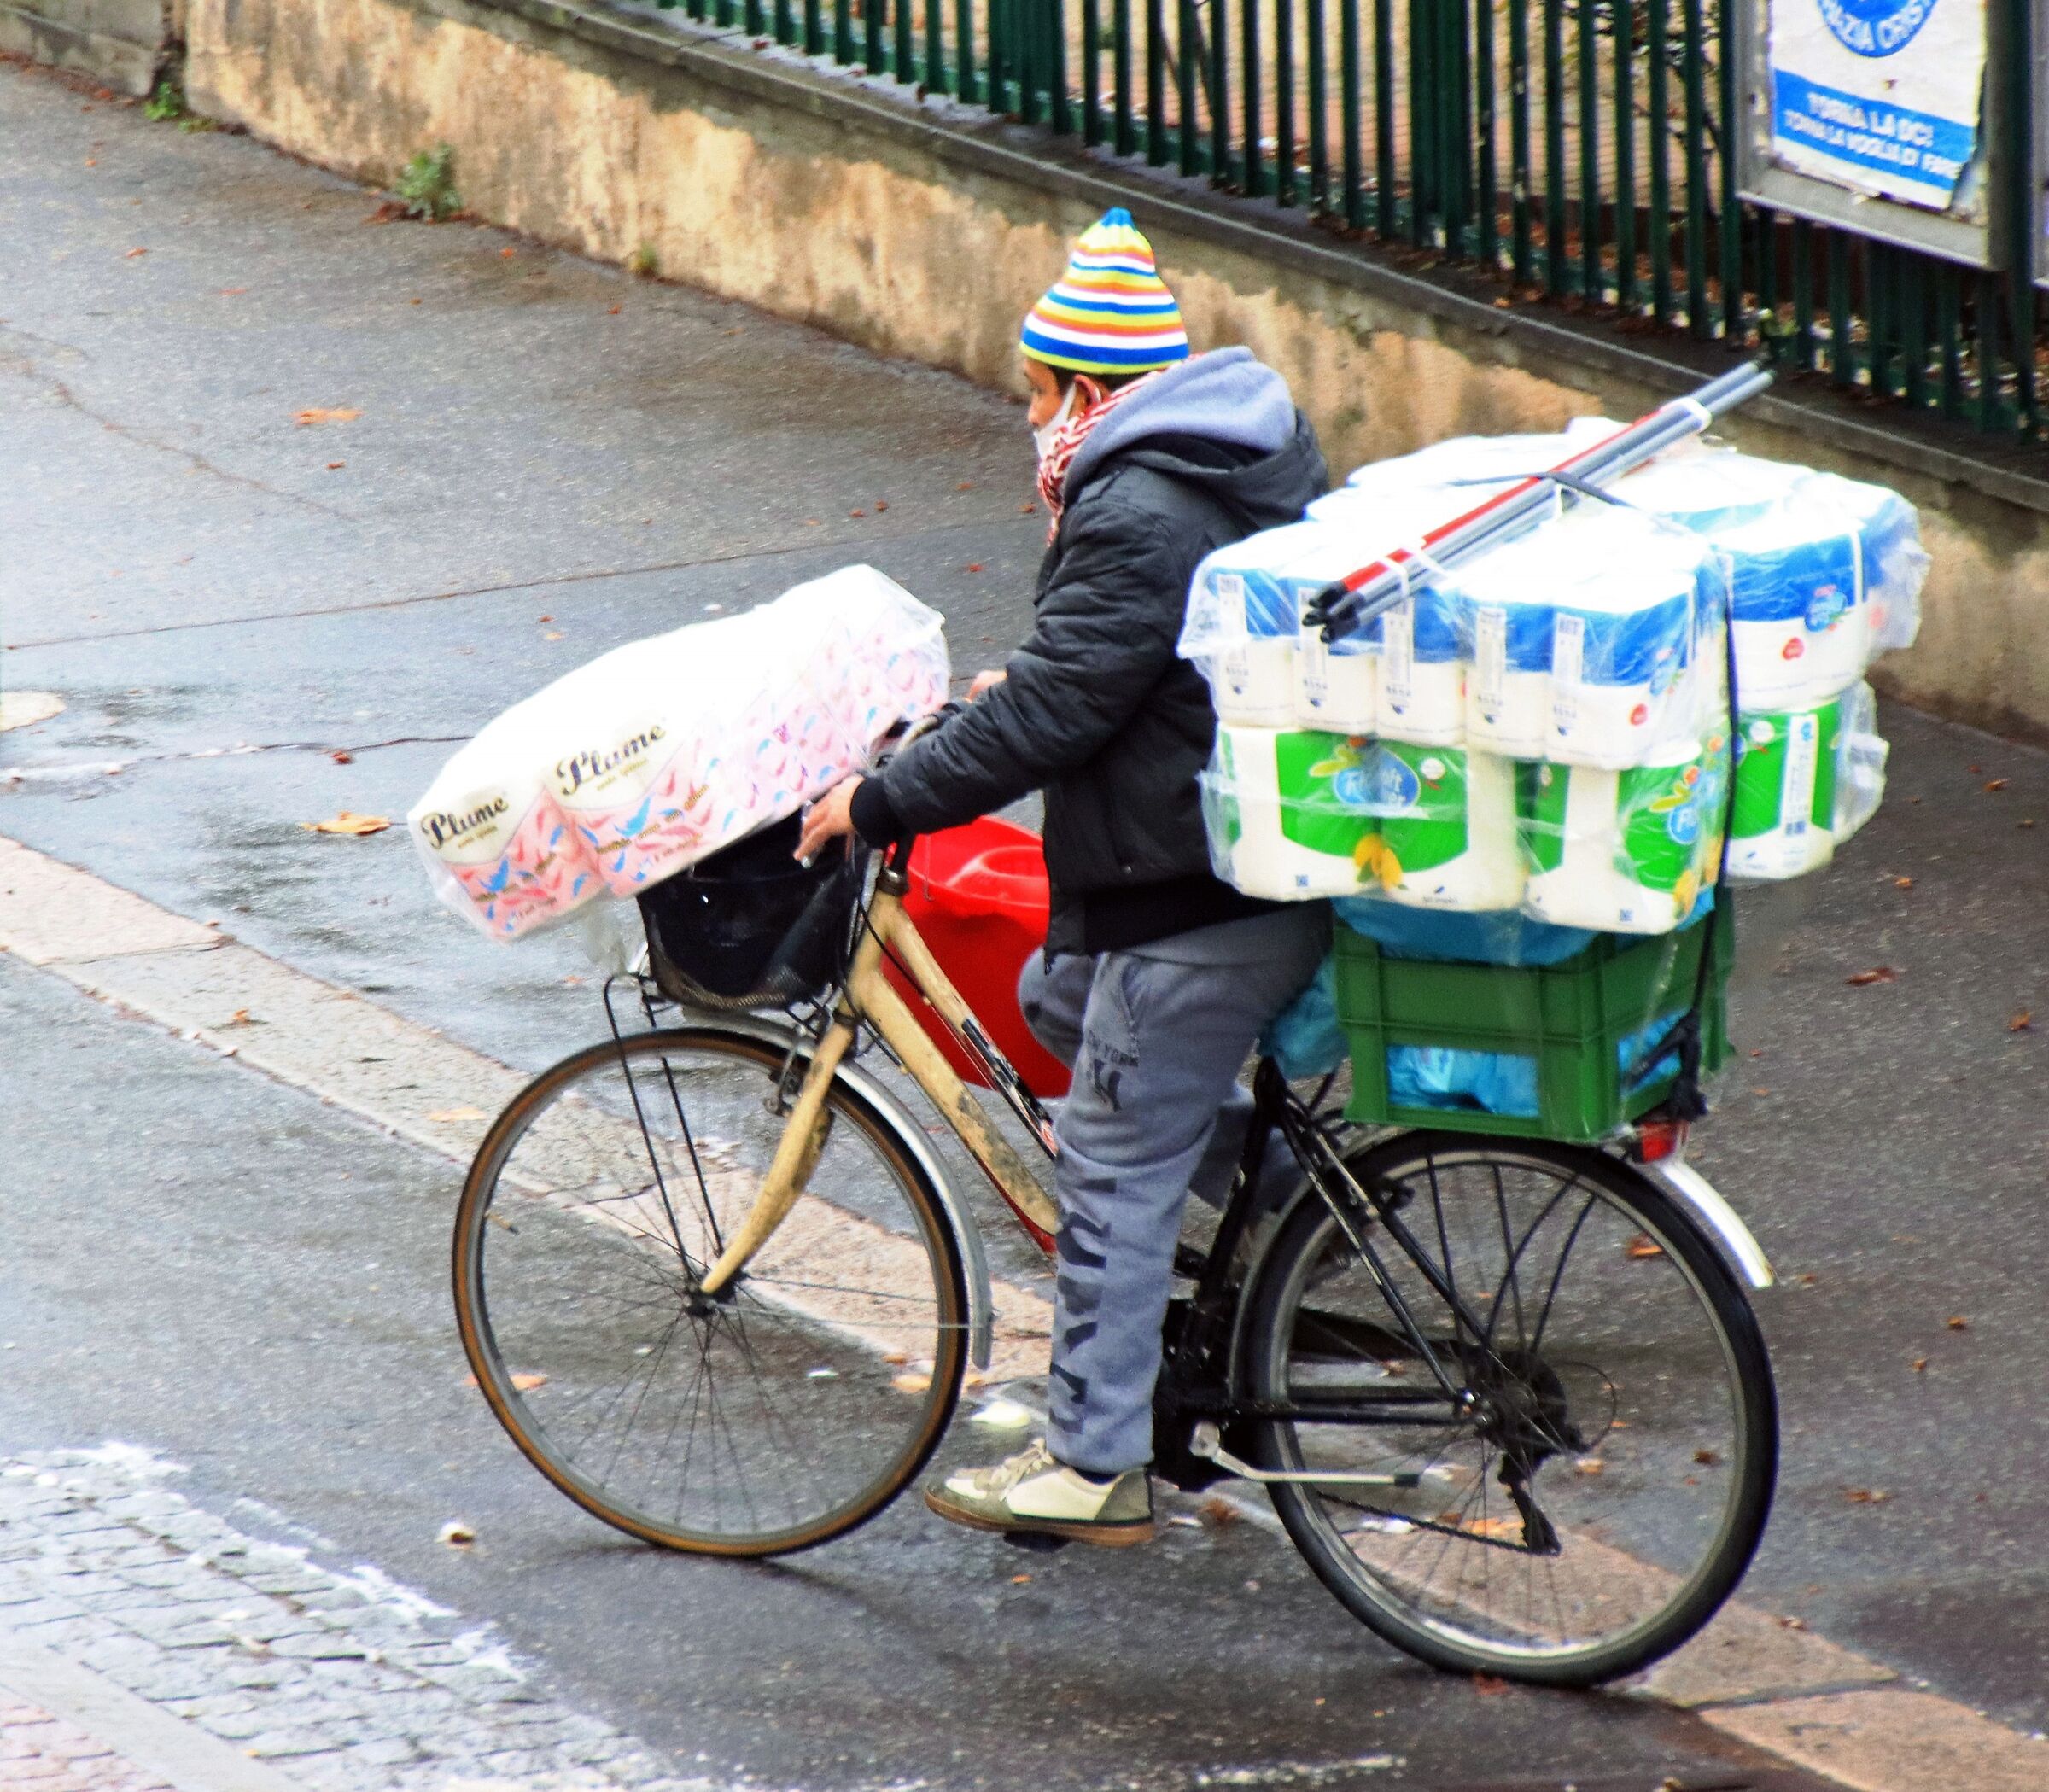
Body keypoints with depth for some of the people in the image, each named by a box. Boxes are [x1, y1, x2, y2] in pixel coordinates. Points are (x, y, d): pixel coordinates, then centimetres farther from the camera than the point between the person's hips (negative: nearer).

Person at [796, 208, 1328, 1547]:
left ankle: (1096, 1465, 7)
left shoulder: (1137, 517, -22)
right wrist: (1022, 693, 25)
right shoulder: (1260, 454, 9)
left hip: (1195, 907, -10)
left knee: (1114, 1173, 0)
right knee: (1058, 1000, 27)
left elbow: (1052, 715, -22)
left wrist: (881, 804, -13)